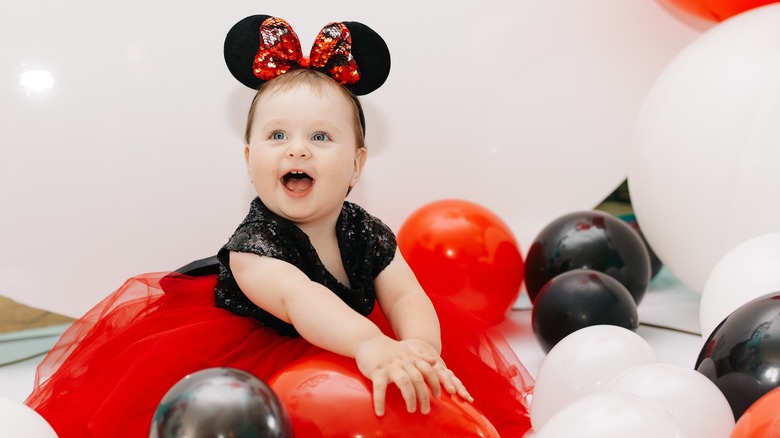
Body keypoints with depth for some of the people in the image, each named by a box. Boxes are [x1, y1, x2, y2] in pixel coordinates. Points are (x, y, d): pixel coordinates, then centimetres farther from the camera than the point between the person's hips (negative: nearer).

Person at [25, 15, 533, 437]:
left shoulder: (368, 234, -9)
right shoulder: (253, 244, -26)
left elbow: (406, 297, -18)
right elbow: (296, 297, -45)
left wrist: (419, 351, -43)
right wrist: (369, 344, -64)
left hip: (345, 350, 4)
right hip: (252, 362, -4)